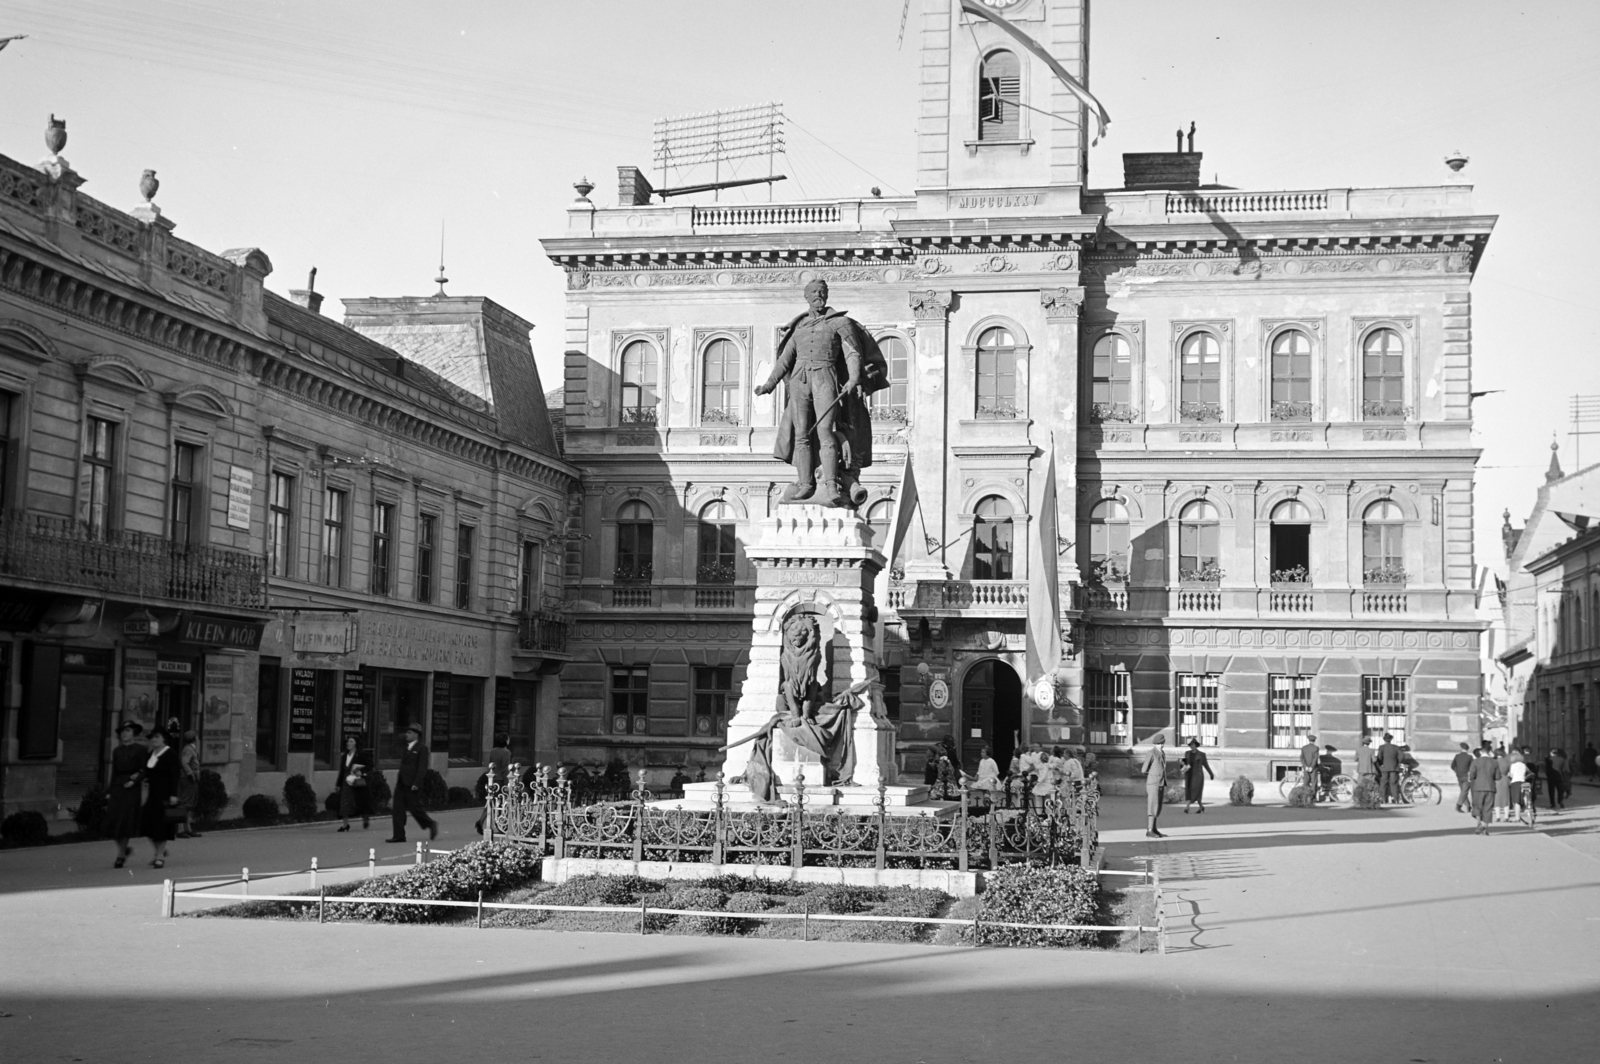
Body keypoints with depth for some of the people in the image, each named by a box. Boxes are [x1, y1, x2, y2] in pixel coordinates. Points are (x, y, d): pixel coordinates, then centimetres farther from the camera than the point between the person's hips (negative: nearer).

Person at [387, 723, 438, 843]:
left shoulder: (422, 749, -7)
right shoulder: (405, 749, 16)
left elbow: (422, 768, -13)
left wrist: (416, 783, -20)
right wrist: (398, 780, 15)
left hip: (412, 785, -8)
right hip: (401, 784, 8)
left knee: (415, 808, -3)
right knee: (398, 808, 1)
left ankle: (431, 825, 18)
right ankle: (399, 835, 2)